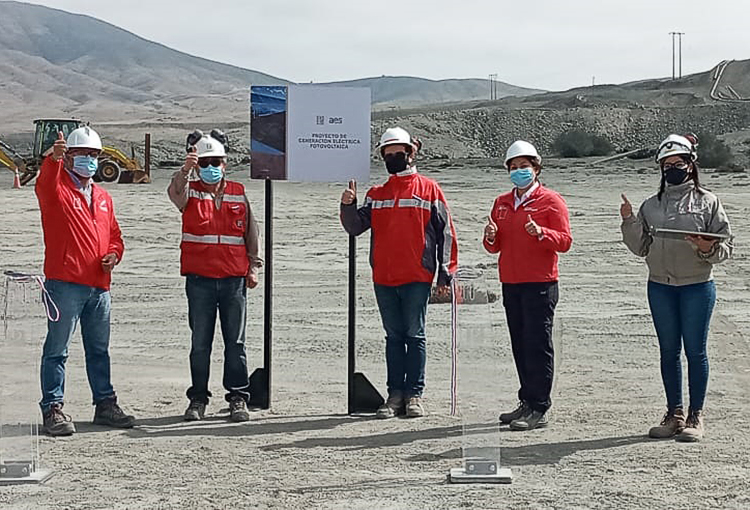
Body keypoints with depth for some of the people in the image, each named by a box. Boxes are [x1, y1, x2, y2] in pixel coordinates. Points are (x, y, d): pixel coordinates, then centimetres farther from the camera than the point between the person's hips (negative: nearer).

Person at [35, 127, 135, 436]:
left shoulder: (103, 197, 19)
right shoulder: (57, 189, 0)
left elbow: (114, 234, 25)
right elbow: (44, 185, -24)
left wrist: (114, 254, 3)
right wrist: (53, 159, -44)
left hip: (99, 285, 6)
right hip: (65, 283, -6)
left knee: (99, 349, 15)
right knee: (57, 348, -4)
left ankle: (105, 404, 24)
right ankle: (53, 409, 0)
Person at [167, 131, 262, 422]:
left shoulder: (238, 194, 9)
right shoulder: (190, 193, 4)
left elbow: (251, 232, 14)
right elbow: (175, 192, -20)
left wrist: (252, 268, 10)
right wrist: (185, 171, -39)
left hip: (234, 279, 1)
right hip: (199, 280, -1)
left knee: (235, 342, 5)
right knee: (200, 342, 5)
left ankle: (238, 398, 13)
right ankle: (198, 399, 15)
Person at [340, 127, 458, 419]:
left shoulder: (428, 189, 3)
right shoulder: (376, 195, 14)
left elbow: (445, 233, 1)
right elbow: (356, 226, 5)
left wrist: (445, 274, -4)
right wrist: (348, 205, -14)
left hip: (417, 277, -4)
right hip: (383, 278, 4)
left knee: (414, 335, 0)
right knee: (394, 336, 9)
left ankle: (414, 394, 5)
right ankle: (395, 394, 13)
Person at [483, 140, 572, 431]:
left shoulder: (550, 200, -2)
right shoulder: (502, 203, 16)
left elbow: (564, 242, -9)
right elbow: (495, 247, 18)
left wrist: (540, 232, -26)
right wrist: (491, 237, -4)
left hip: (540, 284, -6)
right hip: (510, 284, 6)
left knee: (538, 344, -7)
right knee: (520, 345, 10)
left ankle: (539, 409, -5)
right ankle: (527, 402, 17)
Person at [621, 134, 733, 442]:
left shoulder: (707, 202, 0)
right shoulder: (651, 205, 10)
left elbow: (725, 246, -2)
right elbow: (640, 248, 8)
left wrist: (708, 248, -22)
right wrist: (629, 222, -5)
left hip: (697, 286, -3)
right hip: (660, 286, 3)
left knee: (695, 350, 1)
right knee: (669, 351, 9)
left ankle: (696, 416, 10)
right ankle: (674, 414, 18)